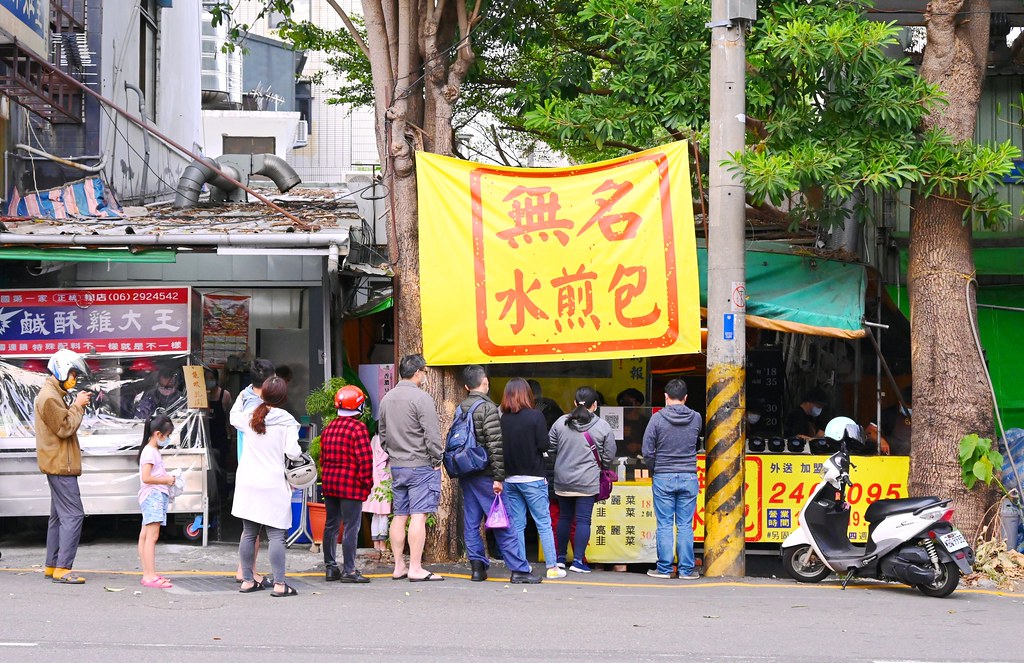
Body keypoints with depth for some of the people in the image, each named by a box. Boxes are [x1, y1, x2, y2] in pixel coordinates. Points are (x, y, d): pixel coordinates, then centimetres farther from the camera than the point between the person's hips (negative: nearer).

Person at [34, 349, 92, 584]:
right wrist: (78, 406, -10)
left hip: (58, 465, 11)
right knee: (73, 514, -14)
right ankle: (62, 569, -16)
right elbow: (65, 428, -19)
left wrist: (77, 406, 7)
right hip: (60, 465, -11)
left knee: (59, 516, 14)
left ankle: (52, 566, 18)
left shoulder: (53, 394, 18)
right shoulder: (49, 397, -15)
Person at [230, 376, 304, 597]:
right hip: (274, 485, -5)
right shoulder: (287, 422, -8)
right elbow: (293, 452, -16)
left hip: (248, 484, 5)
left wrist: (242, 396, 43)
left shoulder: (250, 418, 5)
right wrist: (301, 455, 7)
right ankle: (280, 584, -8)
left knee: (248, 533, 11)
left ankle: (247, 581, 17)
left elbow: (233, 416, 28)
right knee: (276, 536, -5)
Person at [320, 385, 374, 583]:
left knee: (331, 525, 13)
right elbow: (365, 459, -16)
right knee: (351, 527, -4)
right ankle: (349, 570, -6)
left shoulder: (329, 428, 11)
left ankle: (330, 568, 18)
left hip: (329, 483, 7)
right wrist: (367, 482, -7)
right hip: (351, 485, -7)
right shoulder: (358, 428, -12)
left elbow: (323, 457, 15)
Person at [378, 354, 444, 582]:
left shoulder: (387, 399, 11)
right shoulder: (421, 398, -13)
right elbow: (432, 435, -15)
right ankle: (416, 569, -10)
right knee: (418, 516, -7)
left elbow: (383, 436, 17)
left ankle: (399, 567, 14)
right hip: (421, 465, -7)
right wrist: (437, 461, -5)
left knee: (400, 516, 11)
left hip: (397, 466, 7)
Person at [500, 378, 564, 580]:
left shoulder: (502, 419, -2)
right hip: (532, 478, -3)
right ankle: (552, 567, 2)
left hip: (510, 478, 3)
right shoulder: (535, 416, -11)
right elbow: (544, 445, -12)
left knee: (517, 524, 10)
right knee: (543, 523, 3)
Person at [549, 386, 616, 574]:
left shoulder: (561, 422, -2)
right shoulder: (602, 426, -7)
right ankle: (578, 560, -1)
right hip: (588, 482, -3)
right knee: (583, 520, 1)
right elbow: (609, 457, -2)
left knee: (564, 517, 15)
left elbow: (550, 449, 4)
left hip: (562, 480, 3)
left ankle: (560, 557, 23)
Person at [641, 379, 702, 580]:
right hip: (689, 477, 2)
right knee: (685, 526, 5)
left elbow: (647, 451, -6)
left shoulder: (658, 418, -7)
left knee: (664, 525, 3)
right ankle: (686, 569, 6)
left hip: (663, 478, -2)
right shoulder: (696, 418, 1)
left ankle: (664, 568, 5)